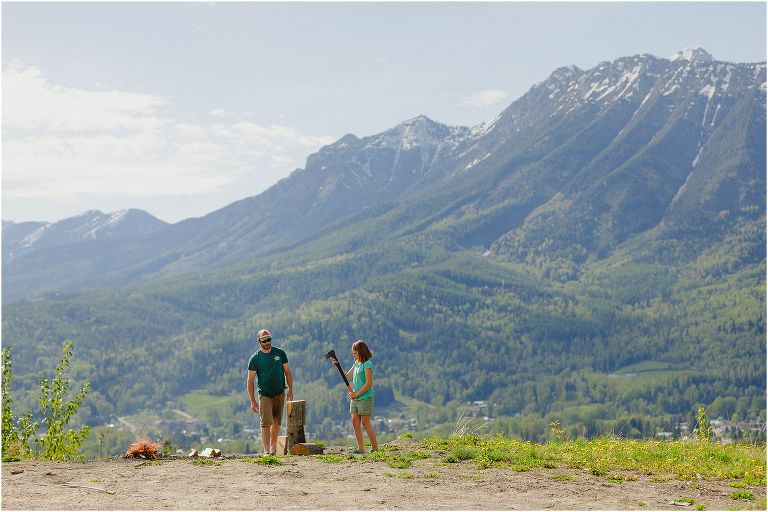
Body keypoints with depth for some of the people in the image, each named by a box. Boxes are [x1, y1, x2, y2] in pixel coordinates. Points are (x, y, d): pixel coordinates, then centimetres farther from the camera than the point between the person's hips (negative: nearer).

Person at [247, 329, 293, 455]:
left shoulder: (280, 353, 2)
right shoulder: (255, 359, -6)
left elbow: (287, 372, 9)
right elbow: (250, 380, -4)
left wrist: (290, 390, 2)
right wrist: (253, 401, -8)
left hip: (280, 394, 3)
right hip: (264, 395, -3)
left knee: (277, 423, 8)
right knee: (266, 423, -13)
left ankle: (273, 447, 23)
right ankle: (267, 451, -15)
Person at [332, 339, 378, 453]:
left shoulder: (367, 364, -13)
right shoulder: (356, 364, 13)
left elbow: (369, 384, -17)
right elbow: (347, 376, 22)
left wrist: (356, 394, -14)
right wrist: (337, 365, 11)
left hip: (365, 398, -8)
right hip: (355, 398, 8)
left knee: (365, 423, -4)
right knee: (355, 422, 4)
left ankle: (375, 447, 4)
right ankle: (361, 448, 9)